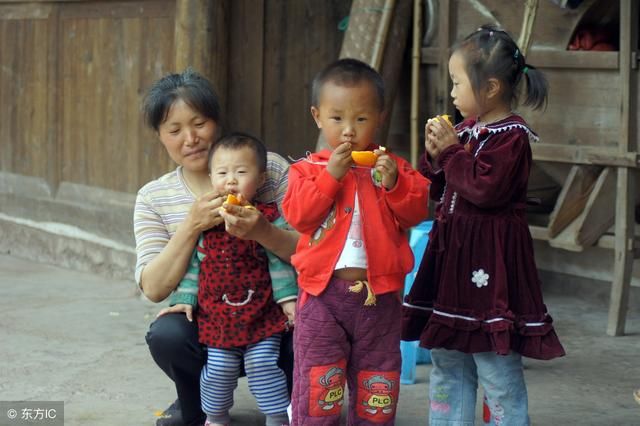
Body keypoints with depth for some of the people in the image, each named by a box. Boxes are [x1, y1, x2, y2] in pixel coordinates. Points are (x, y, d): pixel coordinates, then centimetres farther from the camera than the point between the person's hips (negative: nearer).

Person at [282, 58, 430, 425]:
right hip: (323, 290, -1)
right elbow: (298, 215, -13)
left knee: (377, 388, 12)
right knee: (319, 382, 0)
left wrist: (394, 184, -19)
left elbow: (415, 213, -4)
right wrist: (331, 174, -18)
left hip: (379, 292, 2)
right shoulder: (309, 169, 0)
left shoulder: (393, 167, 4)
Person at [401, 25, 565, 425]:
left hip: (490, 259, -9)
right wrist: (436, 156, -1)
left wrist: (451, 151, -14)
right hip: (453, 254, 9)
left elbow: (485, 188, -24)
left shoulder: (511, 135, -14)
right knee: (447, 363, 16)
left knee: (498, 370, -4)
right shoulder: (467, 129, 11)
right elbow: (441, 189, 17)